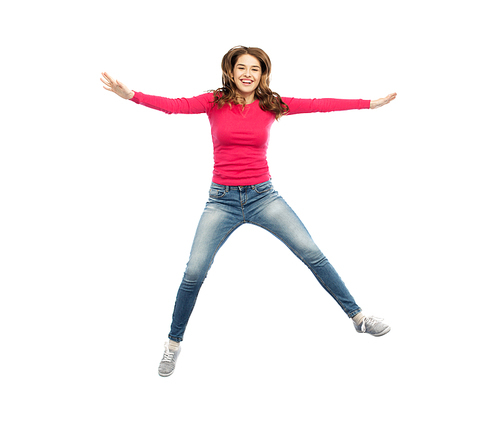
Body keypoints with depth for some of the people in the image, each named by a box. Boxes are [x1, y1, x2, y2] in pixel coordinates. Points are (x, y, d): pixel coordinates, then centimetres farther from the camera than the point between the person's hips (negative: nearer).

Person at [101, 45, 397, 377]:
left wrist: (369, 103, -2)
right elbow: (176, 105, -17)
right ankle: (174, 343, 18)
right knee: (194, 272, -4)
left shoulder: (271, 105, 3)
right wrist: (131, 95, -33)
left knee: (312, 254, -3)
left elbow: (317, 105, 0)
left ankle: (358, 317, 14)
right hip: (223, 200, -1)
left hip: (263, 196, 1)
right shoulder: (215, 102, -1)